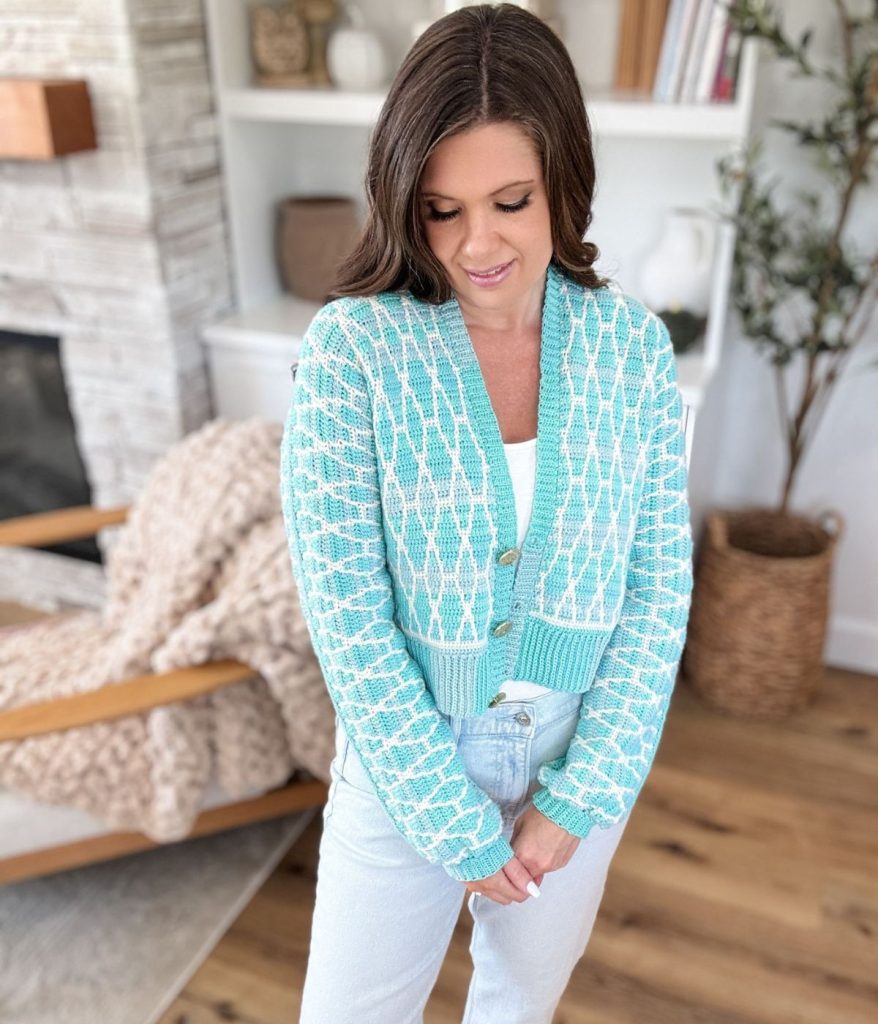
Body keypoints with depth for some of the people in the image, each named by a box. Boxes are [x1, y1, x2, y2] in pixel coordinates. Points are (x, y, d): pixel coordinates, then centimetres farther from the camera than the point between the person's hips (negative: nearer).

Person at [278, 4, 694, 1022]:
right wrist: (459, 826, -13)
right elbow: (346, 613, -19)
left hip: (579, 761, 3)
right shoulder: (351, 347, -19)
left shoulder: (634, 343, -10)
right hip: (406, 766, -2)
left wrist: (578, 800, -9)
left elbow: (660, 588, -7)